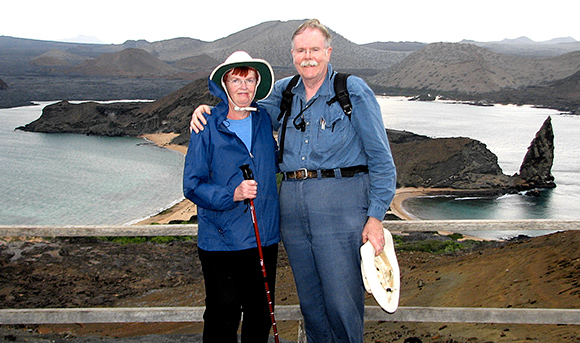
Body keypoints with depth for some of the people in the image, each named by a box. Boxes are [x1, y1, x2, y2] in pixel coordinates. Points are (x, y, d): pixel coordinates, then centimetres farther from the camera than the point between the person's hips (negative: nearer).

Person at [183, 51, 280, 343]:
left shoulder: (265, 120, 6)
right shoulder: (207, 128, -6)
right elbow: (192, 185, -8)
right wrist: (231, 195, -21)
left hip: (265, 238, 4)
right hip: (221, 240, -4)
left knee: (260, 314, 13)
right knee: (223, 318, 2)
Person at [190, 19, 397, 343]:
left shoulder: (353, 91, -2)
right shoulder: (284, 92, 12)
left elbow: (381, 160, -2)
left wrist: (376, 216, -9)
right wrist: (208, 110, 8)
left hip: (339, 206, -5)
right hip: (292, 206, 5)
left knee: (343, 301, -2)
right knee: (310, 300, 14)